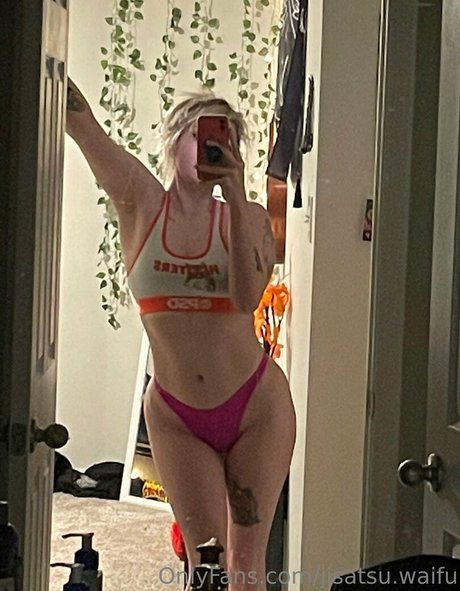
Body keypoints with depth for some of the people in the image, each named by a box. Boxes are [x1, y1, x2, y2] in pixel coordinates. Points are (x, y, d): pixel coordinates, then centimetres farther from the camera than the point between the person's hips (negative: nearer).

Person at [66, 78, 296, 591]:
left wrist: (235, 197, -20)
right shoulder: (140, 201, -2)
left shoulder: (248, 217, 0)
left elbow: (247, 297, -17)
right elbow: (78, 118, -12)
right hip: (177, 416, 0)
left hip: (256, 406, 0)